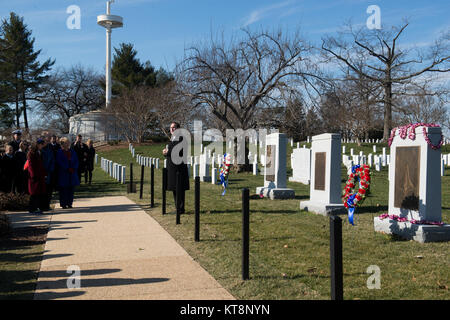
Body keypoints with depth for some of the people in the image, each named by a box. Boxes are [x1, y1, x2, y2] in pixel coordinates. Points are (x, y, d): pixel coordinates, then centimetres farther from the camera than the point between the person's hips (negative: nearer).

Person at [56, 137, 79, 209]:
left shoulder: (72, 151, 10)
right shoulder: (59, 152, -2)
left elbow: (76, 161, 9)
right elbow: (59, 162, -8)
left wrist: (73, 168, -7)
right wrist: (68, 169, -14)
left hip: (72, 173, 4)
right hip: (63, 174, -4)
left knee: (71, 189, 5)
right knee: (63, 189, -3)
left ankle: (69, 203, 13)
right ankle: (63, 204, 2)